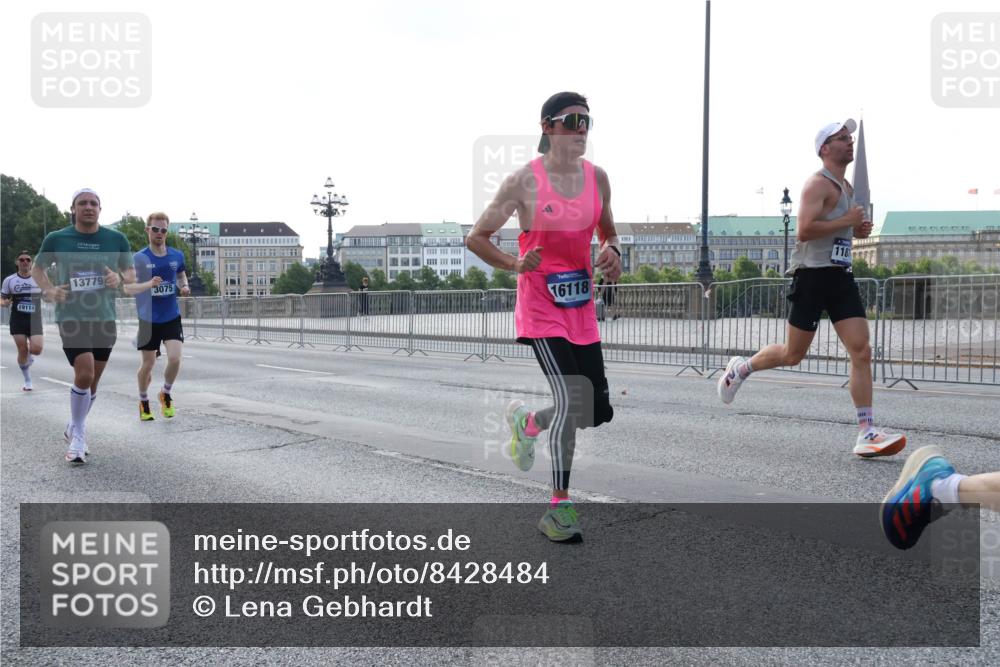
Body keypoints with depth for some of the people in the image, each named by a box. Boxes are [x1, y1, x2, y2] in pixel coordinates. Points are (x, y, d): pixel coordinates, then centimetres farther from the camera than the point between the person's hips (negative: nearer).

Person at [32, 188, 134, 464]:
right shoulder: (56, 239, -1)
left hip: (105, 318, 3)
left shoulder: (116, 239, 1)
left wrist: (120, 278, -12)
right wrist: (48, 290, -6)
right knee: (84, 373, -19)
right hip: (71, 316, -3)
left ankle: (75, 427, 36)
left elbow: (131, 273, 11)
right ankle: (78, 435, -1)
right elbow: (37, 268, 13)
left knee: (92, 379, 12)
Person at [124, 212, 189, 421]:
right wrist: (149, 284, -26)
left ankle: (166, 394, 13)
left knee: (175, 358, -14)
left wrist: (184, 287, -1)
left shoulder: (177, 256, 3)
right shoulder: (139, 258, -6)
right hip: (148, 319, -2)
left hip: (172, 317, 2)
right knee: (148, 364, 6)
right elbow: (127, 288, -9)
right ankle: (143, 402, 30)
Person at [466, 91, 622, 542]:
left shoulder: (597, 178, 5)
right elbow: (476, 238, -3)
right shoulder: (524, 180, -9)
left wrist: (612, 252, -3)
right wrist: (516, 265, -18)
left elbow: (607, 233, 20)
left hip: (582, 307, 6)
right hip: (540, 306, -6)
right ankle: (559, 507, 0)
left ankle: (526, 421, 37)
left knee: (599, 411, 6)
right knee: (570, 400, -17)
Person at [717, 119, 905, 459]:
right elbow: (804, 230, -22)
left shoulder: (846, 186, 20)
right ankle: (741, 368, 30)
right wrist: (847, 221, -16)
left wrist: (858, 229, 9)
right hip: (812, 276, -8)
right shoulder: (818, 184, -9)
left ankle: (867, 434, -6)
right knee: (793, 354, 2)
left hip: (841, 277, 8)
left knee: (861, 351, -5)